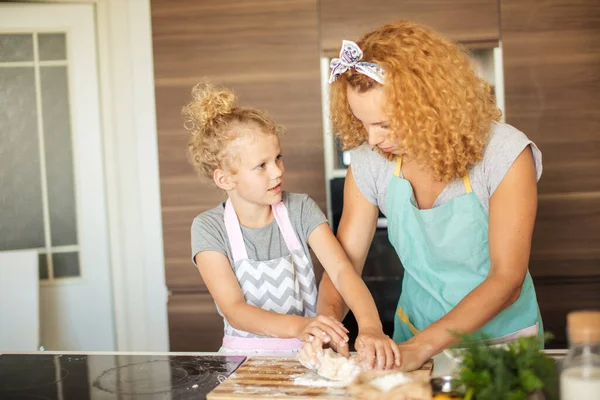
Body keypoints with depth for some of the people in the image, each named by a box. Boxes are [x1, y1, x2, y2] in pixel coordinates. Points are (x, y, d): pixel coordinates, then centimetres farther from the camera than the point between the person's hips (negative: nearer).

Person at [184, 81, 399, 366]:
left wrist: (370, 326, -31)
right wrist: (297, 326, -33)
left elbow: (341, 269, -12)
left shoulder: (300, 210, -1)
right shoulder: (209, 229, -6)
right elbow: (234, 310, -15)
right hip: (246, 356, -1)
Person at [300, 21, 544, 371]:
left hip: (500, 340, -2)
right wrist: (326, 322, -21)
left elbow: (506, 280, -20)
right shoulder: (370, 162, -8)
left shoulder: (505, 154, -18)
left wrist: (421, 347, -29)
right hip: (415, 333, 3)